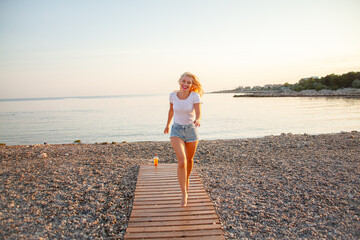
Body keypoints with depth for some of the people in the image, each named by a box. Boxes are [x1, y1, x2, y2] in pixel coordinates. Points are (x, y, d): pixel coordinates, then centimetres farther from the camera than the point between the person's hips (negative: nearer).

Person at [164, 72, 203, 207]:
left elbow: (198, 114, -19)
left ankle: (186, 180, 49)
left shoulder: (195, 96, -13)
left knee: (189, 160, 17)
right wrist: (167, 124, 24)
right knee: (182, 161, -17)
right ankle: (184, 194, -7)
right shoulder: (173, 95, -6)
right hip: (176, 130, 0)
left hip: (191, 130, 0)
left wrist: (197, 121, -43)